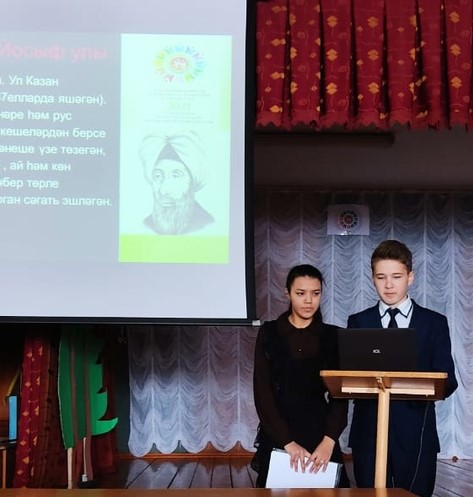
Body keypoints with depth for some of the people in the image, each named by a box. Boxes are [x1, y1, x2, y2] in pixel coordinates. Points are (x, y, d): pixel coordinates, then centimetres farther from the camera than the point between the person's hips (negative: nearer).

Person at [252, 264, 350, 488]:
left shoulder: (333, 336, 3)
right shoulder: (269, 333, -1)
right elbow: (262, 392, -6)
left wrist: (329, 441, -17)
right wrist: (288, 442, -15)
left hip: (320, 433, 1)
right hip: (276, 435, -1)